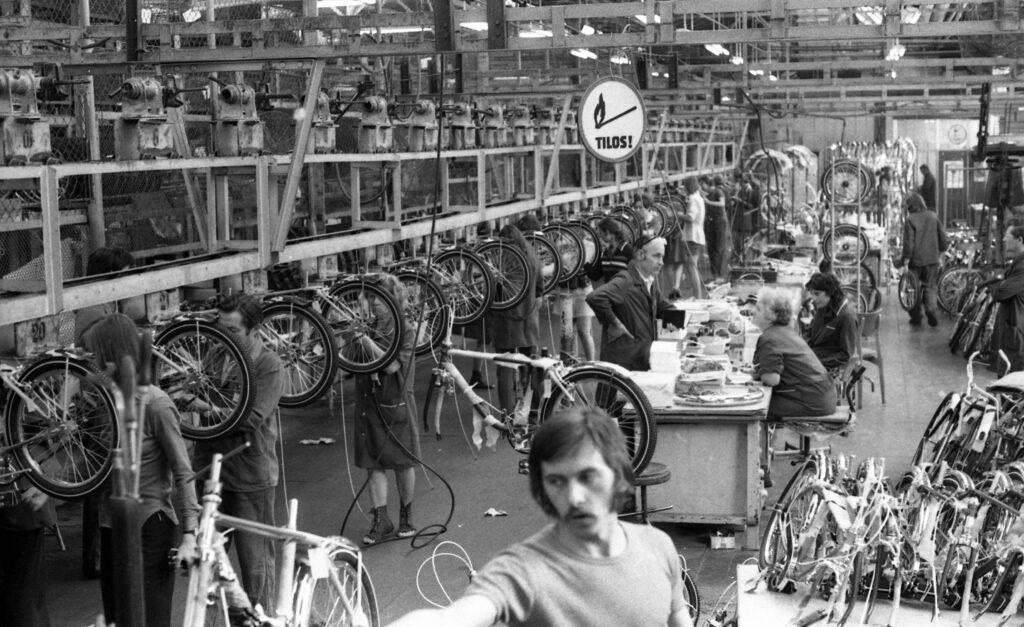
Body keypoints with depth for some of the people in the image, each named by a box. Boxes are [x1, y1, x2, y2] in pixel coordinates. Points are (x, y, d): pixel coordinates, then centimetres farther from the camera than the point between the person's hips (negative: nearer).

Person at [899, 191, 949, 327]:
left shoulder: (910, 220, -11)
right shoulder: (933, 217, 2)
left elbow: (908, 242, -15)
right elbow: (943, 238, 7)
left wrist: (905, 258, -7)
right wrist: (940, 251, 24)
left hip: (916, 260, -3)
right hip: (932, 259, 3)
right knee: (931, 286, 10)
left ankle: (916, 316, 15)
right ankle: (931, 310, -13)